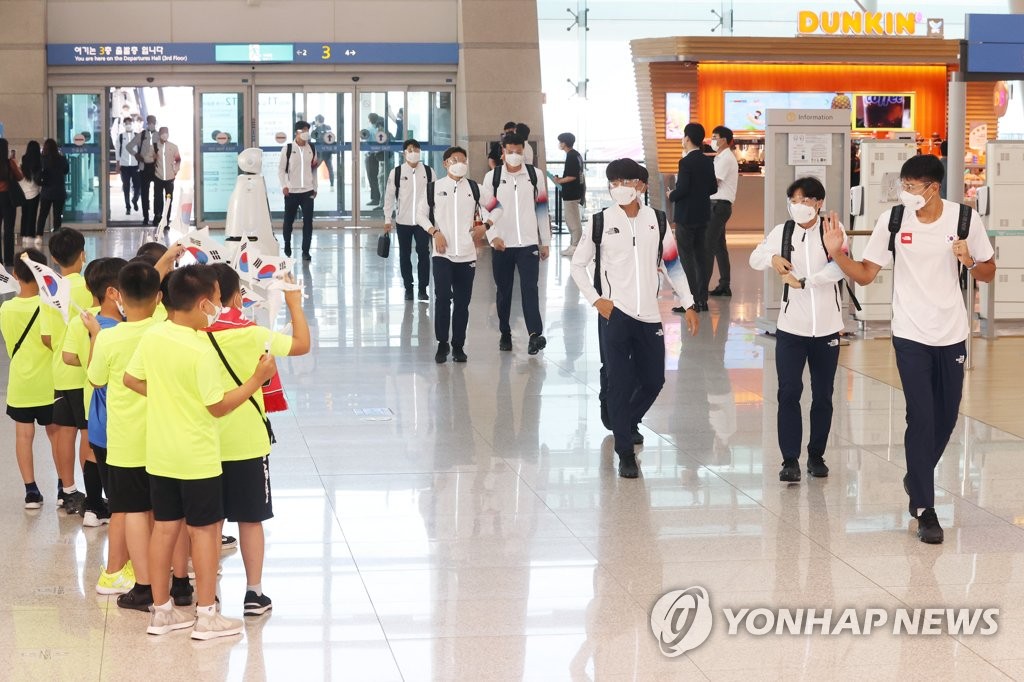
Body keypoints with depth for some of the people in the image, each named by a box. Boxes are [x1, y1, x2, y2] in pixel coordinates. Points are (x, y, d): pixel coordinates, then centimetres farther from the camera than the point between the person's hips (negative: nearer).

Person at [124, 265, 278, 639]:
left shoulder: (151, 337, -2)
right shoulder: (201, 351, -22)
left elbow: (131, 379, 10)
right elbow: (218, 406, -17)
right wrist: (258, 378, -11)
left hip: (159, 453, 6)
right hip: (196, 457, -6)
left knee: (165, 527, 13)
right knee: (204, 529, 4)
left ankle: (161, 610, 20)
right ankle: (207, 615, 9)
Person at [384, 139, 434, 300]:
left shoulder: (428, 171, 2)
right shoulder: (396, 172, 0)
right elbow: (389, 196, 3)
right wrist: (387, 219, 0)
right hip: (403, 221, 0)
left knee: (424, 254, -3)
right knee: (404, 255, 8)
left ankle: (423, 288, 6)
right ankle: (408, 288, 18)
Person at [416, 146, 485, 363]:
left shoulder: (473, 188, 6)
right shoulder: (434, 188, 2)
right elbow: (420, 214, 8)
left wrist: (482, 226, -1)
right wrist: (434, 232, -5)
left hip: (467, 255, 2)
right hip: (442, 254, -2)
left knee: (462, 301, 4)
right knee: (442, 298, -10)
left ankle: (458, 345, 14)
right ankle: (442, 344, 2)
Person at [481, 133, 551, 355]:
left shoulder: (534, 174, 4)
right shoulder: (492, 176, 2)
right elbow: (485, 208, 2)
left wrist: (545, 242, 6)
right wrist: (493, 235, -12)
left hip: (528, 242, -1)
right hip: (502, 244, 1)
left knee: (529, 287, -12)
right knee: (504, 290, 9)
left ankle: (535, 334, -19)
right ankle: (505, 333, 21)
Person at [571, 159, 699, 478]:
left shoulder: (657, 220, 4)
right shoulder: (602, 221, -2)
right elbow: (578, 264, 6)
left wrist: (689, 305, 9)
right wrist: (596, 299, -4)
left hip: (649, 315, 3)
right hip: (615, 314, -3)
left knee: (653, 381, 8)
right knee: (620, 383, -4)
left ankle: (627, 423, 37)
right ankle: (625, 454, 3)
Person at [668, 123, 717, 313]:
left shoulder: (686, 162, -17)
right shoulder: (708, 162, 7)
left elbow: (682, 189, -21)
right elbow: (713, 188, 10)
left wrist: (671, 196, -2)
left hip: (686, 216, -8)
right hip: (703, 215, 8)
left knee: (686, 257, -3)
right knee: (701, 256, 11)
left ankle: (692, 301, -5)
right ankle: (703, 299, 13)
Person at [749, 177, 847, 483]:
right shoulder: (782, 231, 3)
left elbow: (839, 267, -20)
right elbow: (755, 258, 7)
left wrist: (803, 282, -24)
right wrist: (772, 258, -14)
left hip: (827, 328, -1)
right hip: (790, 328, 1)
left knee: (823, 396, 9)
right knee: (788, 393, -6)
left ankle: (816, 455, 23)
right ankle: (790, 460, -1)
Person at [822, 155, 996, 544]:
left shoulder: (965, 219, -5)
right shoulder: (893, 220, -5)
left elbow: (989, 274, 3)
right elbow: (866, 274, -1)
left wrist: (969, 261, -18)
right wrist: (837, 253, -17)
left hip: (952, 335, 2)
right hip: (910, 335, -2)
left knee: (946, 417, 13)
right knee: (921, 418, -8)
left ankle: (917, 479, 38)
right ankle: (924, 509, -2)